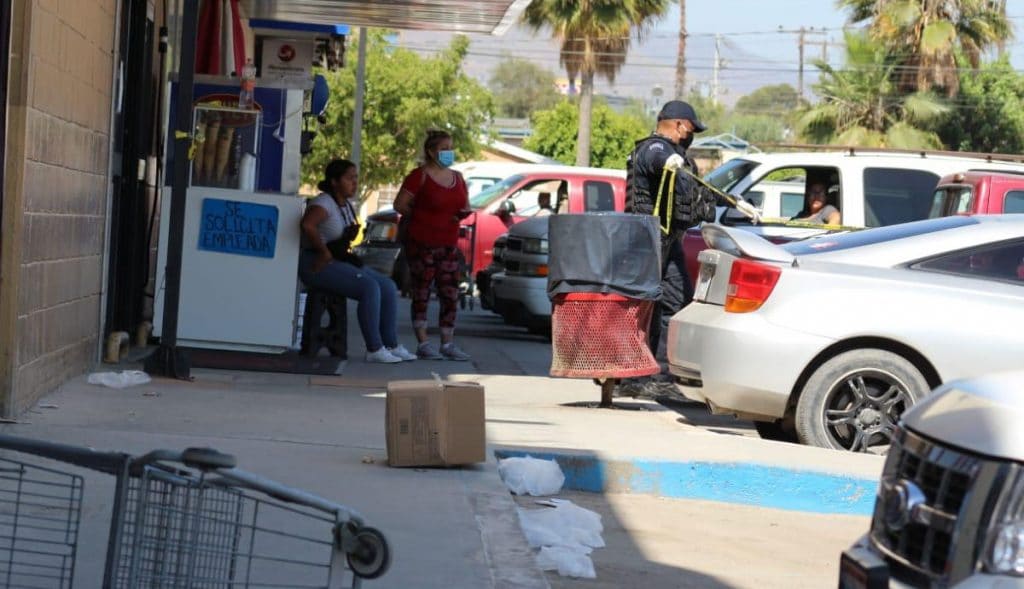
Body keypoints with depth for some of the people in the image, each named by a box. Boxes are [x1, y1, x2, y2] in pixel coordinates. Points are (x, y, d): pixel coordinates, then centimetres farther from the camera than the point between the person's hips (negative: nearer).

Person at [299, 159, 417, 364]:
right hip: (318, 265, -10)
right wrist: (325, 252, -27)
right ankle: (374, 350, -21)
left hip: (339, 262, 10)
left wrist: (344, 252, 11)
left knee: (388, 286, 0)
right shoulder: (324, 203, -16)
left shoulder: (347, 205, 13)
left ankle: (391, 345, 2)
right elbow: (307, 224, -36)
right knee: (370, 287, -26)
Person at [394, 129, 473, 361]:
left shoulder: (457, 177, 13)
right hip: (421, 244, -6)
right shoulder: (420, 176, -6)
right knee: (421, 294, -2)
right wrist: (421, 218, -3)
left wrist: (465, 212, -1)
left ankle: (448, 344, 9)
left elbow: (465, 205, 22)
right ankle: (423, 344, -1)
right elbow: (400, 204, -9)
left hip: (449, 244, 6)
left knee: (450, 295, 4)